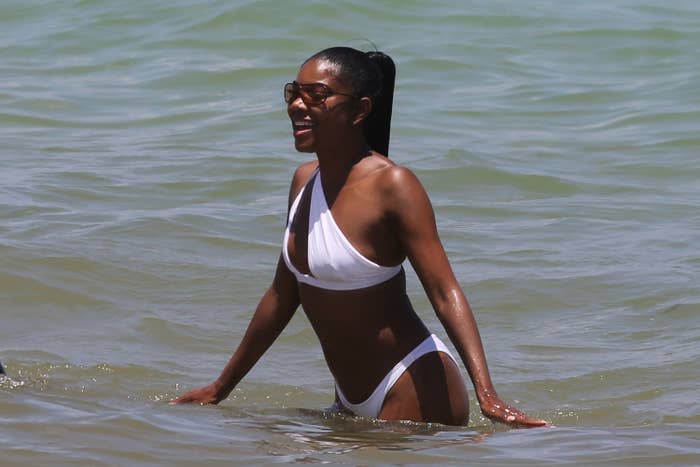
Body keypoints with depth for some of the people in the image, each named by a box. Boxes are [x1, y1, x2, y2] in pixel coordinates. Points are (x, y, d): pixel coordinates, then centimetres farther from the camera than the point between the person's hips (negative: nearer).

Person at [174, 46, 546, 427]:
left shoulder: (391, 185, -16)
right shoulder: (304, 180, 7)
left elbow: (445, 292, -21)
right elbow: (283, 295, 17)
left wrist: (486, 394, -33)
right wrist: (220, 388, 23)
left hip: (417, 391, -9)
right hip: (352, 402, 9)